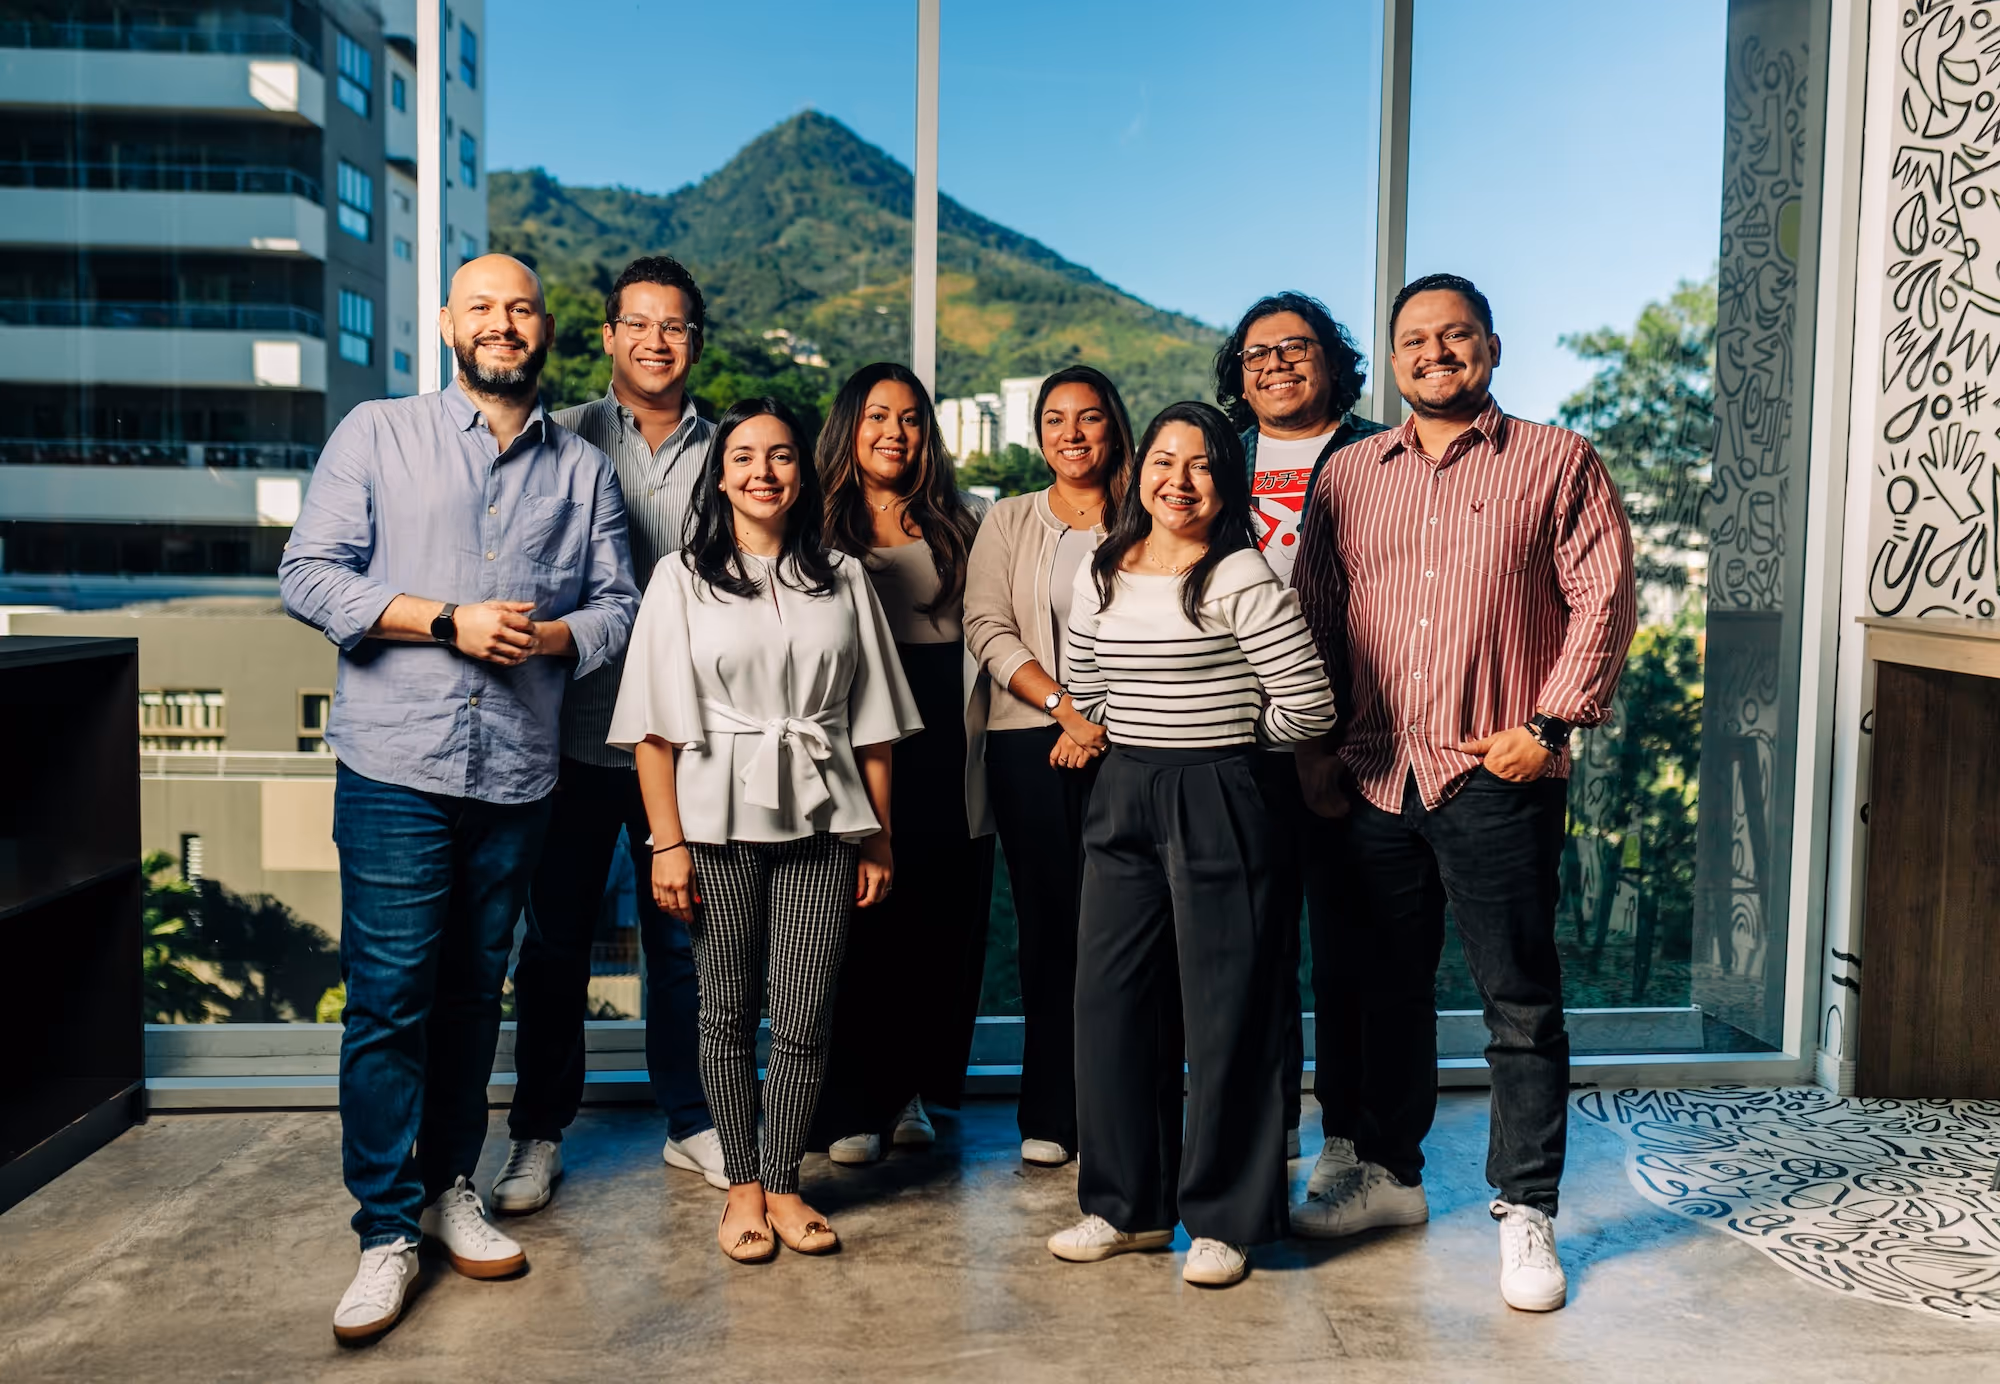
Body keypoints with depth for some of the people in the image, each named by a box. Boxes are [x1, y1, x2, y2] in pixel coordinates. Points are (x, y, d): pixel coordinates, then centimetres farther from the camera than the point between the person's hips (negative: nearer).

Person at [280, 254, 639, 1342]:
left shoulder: (583, 470, 12)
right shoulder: (376, 435, 5)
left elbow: (616, 605, 10)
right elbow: (308, 575, -3)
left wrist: (550, 636, -11)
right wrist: (447, 621, -13)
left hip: (517, 773, 3)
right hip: (395, 766, -3)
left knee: (473, 993, 12)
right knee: (389, 996, -4)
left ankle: (449, 1186, 27)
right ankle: (388, 1231, 7)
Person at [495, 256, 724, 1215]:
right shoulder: (562, 441, 1)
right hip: (577, 734, -1)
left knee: (684, 939, 11)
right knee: (556, 940, 8)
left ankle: (690, 1121, 27)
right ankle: (539, 1133, 24)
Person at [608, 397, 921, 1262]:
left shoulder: (842, 580, 10)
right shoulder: (683, 578, 4)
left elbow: (872, 725, 10)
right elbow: (655, 729, -1)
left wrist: (879, 837, 6)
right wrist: (666, 843, -7)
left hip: (820, 824, 1)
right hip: (718, 823, -1)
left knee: (805, 1017, 1)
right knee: (728, 1008, 7)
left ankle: (783, 1183, 18)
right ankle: (742, 1185, 22)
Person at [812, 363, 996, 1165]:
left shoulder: (965, 523, 13)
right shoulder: (819, 530, 6)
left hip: (948, 757, 3)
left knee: (944, 927, 6)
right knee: (857, 929, 1)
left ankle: (915, 1088, 22)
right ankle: (851, 1108, 11)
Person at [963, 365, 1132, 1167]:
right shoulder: (1008, 523, 12)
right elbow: (988, 629, 1)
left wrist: (1107, 722, -11)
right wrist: (1066, 707, -11)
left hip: (1125, 746, -1)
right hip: (1029, 743, 1)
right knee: (1048, 925, 4)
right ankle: (1051, 1117, 12)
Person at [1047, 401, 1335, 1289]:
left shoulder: (1241, 579, -11)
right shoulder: (1101, 576, 8)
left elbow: (1307, 706, -13)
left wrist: (1226, 736, 1)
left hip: (1217, 805, -6)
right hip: (1123, 798, 6)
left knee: (1225, 1013, 2)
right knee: (1106, 998, 8)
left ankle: (1222, 1218, 17)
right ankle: (1126, 1204, 23)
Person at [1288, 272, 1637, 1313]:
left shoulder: (1557, 463, 3)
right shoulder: (1348, 474, 13)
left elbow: (1604, 598, -2)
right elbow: (1312, 615, 13)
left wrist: (1549, 722, -11)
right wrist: (1312, 748, 6)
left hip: (1496, 779, -4)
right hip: (1374, 779, 4)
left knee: (1520, 1001, 1)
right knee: (1387, 984, 14)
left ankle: (1525, 1214, 13)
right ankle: (1388, 1172, 29)